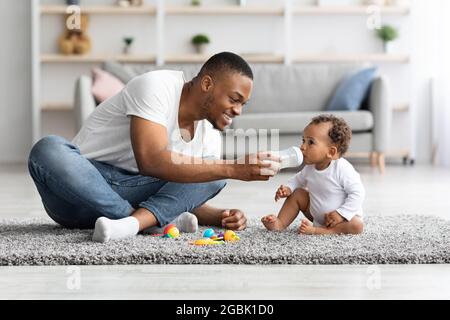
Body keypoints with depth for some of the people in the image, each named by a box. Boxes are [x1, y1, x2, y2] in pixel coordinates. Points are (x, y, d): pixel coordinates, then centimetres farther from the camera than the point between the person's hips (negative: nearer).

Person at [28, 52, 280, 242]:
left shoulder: (210, 134, 4)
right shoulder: (157, 86, -17)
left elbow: (189, 197, 9)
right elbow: (151, 160, -32)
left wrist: (221, 216, -14)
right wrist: (232, 169, -33)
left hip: (133, 196, 5)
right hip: (80, 186, -5)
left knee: (215, 171, -11)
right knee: (49, 150, -38)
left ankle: (135, 222, -32)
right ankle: (161, 220, -29)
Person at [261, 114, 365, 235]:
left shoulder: (343, 169, -28)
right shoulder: (310, 168, -8)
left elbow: (357, 193, -27)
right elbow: (298, 180, 13)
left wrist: (340, 214, -31)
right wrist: (287, 188, -9)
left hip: (345, 216, -6)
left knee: (357, 226, -34)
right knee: (297, 193, 2)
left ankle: (317, 230, -34)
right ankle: (280, 223, -2)